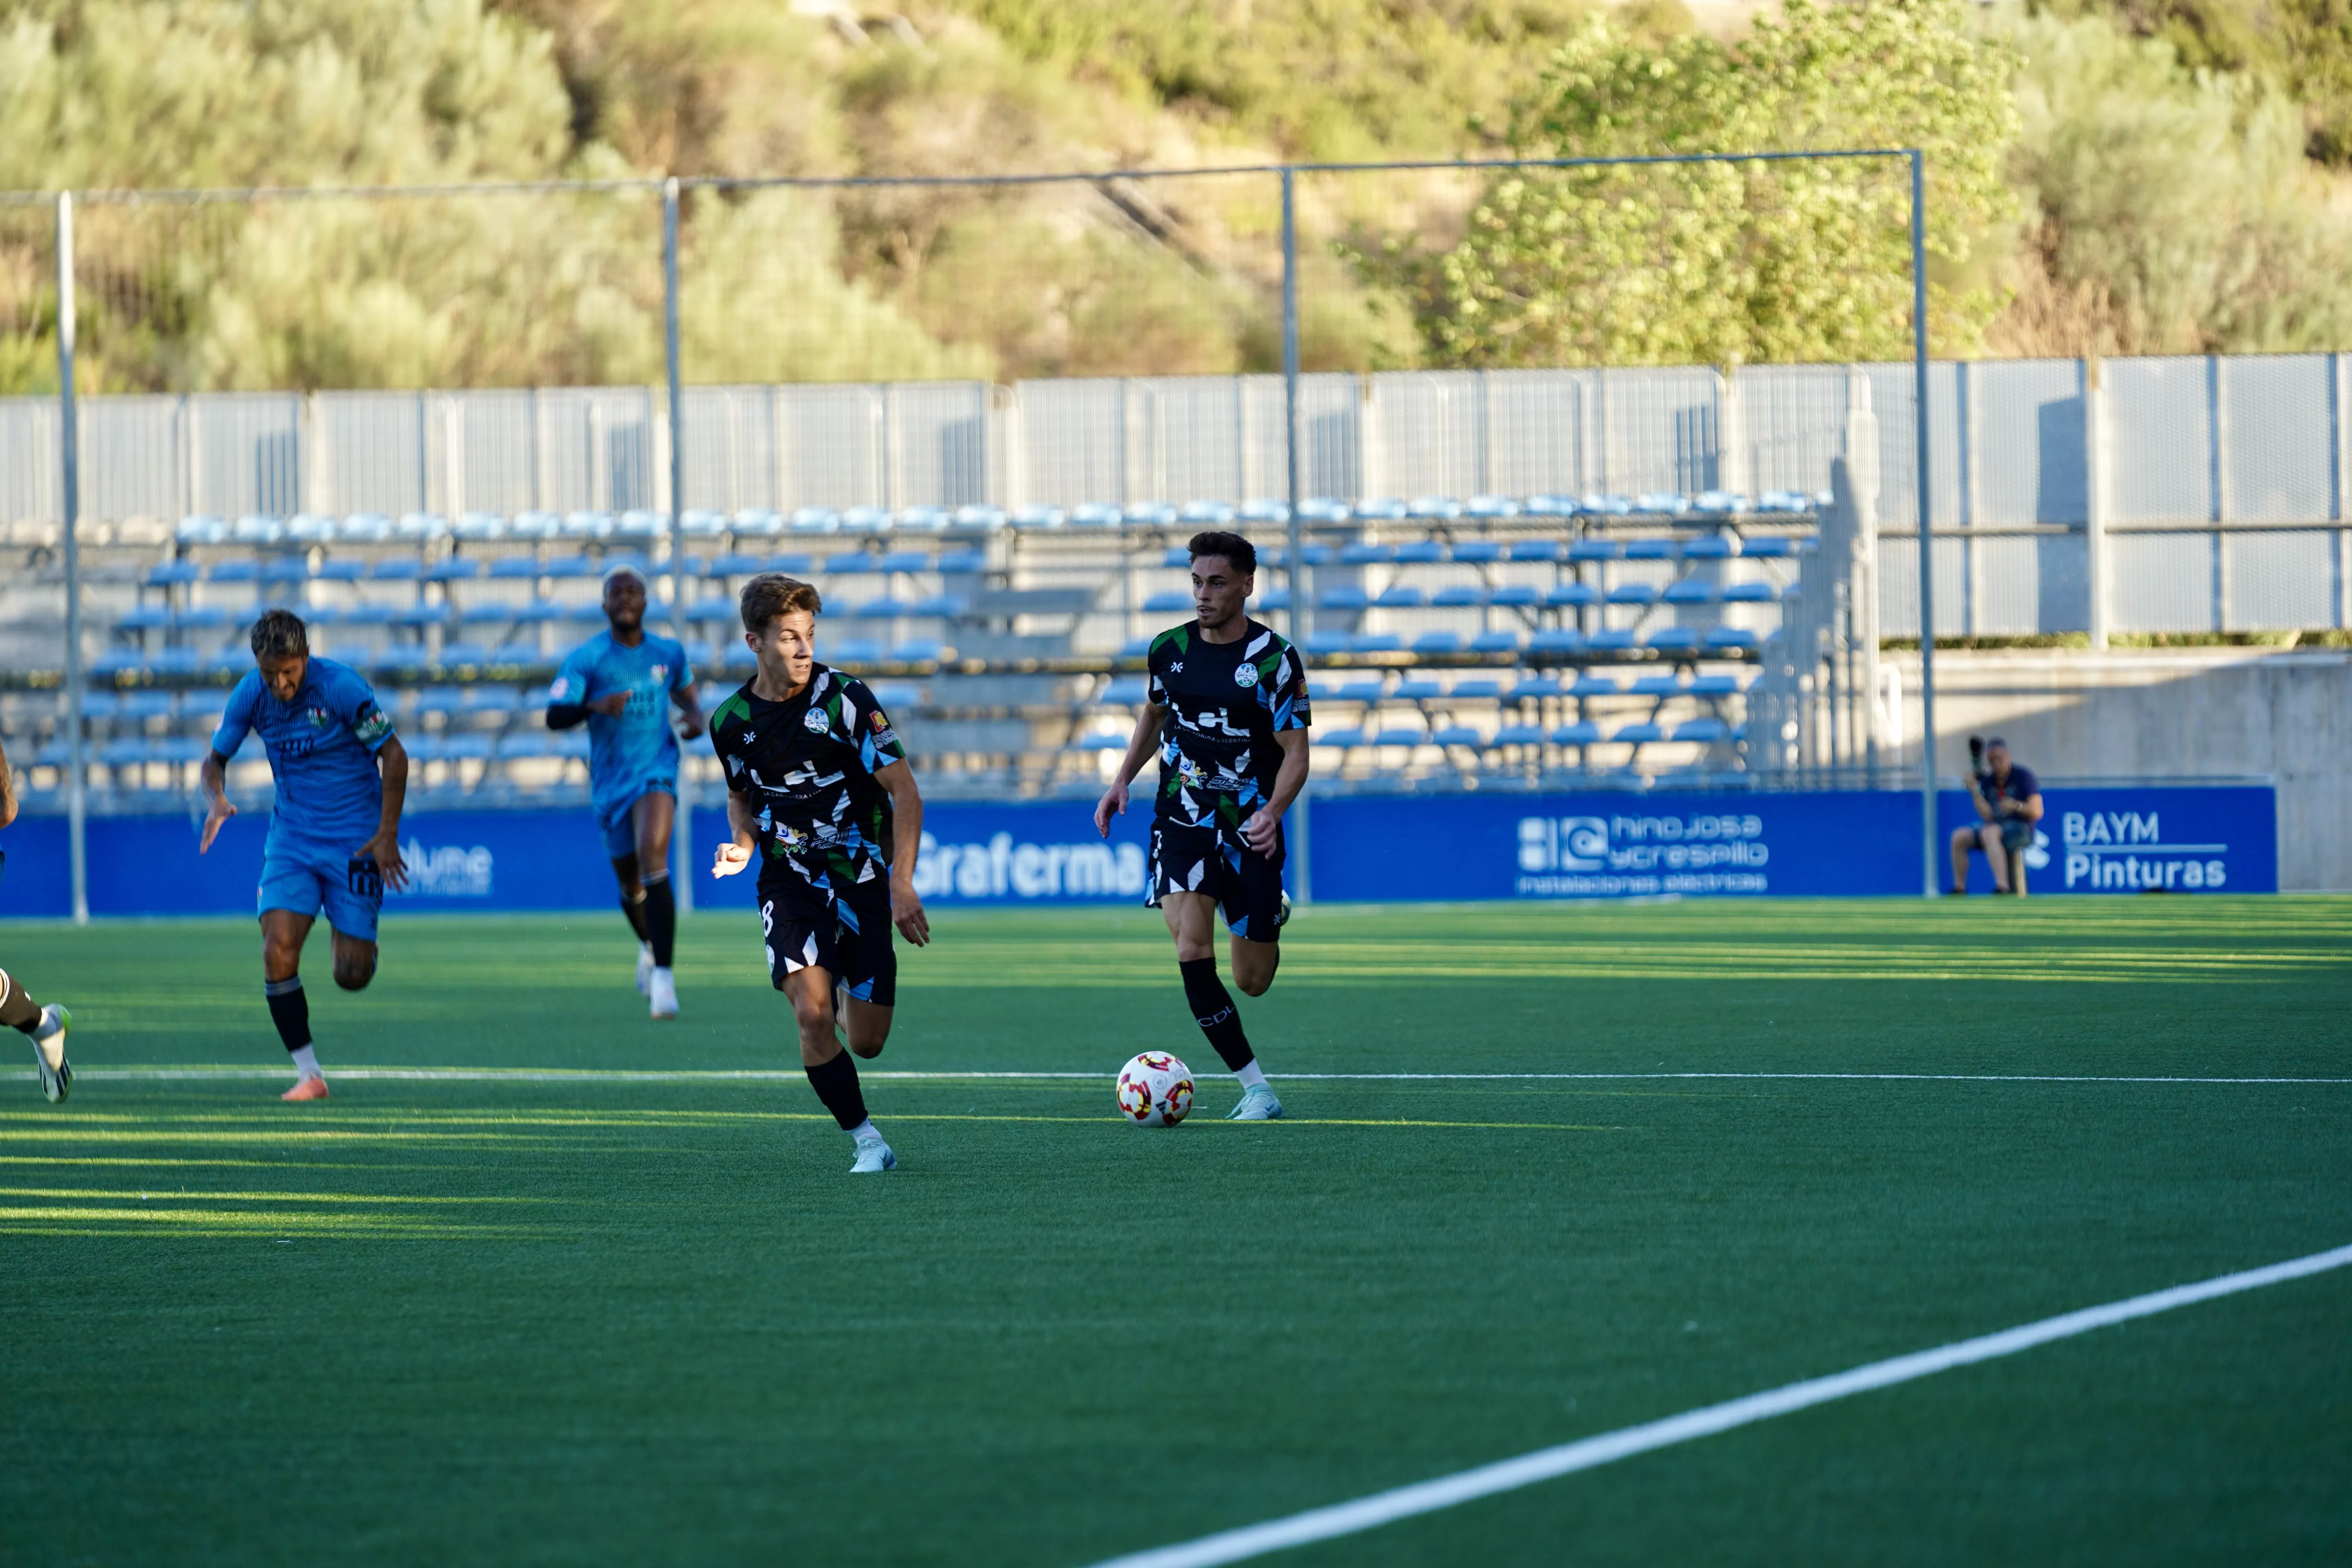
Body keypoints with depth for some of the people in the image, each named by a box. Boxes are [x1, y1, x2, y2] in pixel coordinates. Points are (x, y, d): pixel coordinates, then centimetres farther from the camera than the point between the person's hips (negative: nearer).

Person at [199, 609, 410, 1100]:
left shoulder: (341, 687, -18)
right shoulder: (251, 695, -6)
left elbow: (394, 755, -10)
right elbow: (216, 757, 7)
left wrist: (388, 835, -14)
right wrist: (216, 799, -16)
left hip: (354, 838, -3)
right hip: (291, 835, 3)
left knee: (352, 976, -4)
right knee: (278, 952, -17)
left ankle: (361, 943, 36)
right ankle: (308, 1074, -6)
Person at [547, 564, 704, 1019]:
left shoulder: (669, 653, 4)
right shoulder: (587, 658, -5)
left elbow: (684, 691, 24)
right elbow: (554, 717, -12)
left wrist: (696, 716, 2)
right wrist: (595, 706, -30)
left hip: (657, 772, -1)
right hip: (611, 780, 1)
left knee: (653, 857, -25)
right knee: (630, 881, 13)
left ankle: (662, 973, -29)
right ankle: (648, 945, 48)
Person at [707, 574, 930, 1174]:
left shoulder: (844, 698, -14)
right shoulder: (730, 721, -3)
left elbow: (905, 792, -12)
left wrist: (902, 886, -21)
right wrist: (743, 845, -4)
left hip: (862, 877, -1)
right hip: (789, 876, 1)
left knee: (867, 1044, 2)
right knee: (812, 1014, -22)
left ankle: (849, 995, 40)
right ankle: (867, 1142, -7)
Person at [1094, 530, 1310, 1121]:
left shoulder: (1274, 659, -10)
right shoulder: (1170, 648, 2)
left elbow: (1296, 752, -10)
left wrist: (1272, 812, -27)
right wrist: (1123, 779, 13)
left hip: (1248, 828, -2)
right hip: (1181, 822, 2)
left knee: (1253, 982, 7)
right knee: (1193, 954, -20)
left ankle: (1271, 919, 47)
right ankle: (1256, 1089, -14)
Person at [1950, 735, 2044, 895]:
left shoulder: (2024, 776, -5)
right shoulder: (1988, 781, 10)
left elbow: (2037, 812, -11)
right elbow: (1988, 816, 1)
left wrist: (2016, 806, -29)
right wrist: (1974, 791, -7)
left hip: (2021, 830, -7)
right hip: (1996, 827, 7)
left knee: (1988, 833, -35)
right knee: (1959, 837, -7)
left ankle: (2003, 887, -48)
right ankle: (1959, 887, -5)